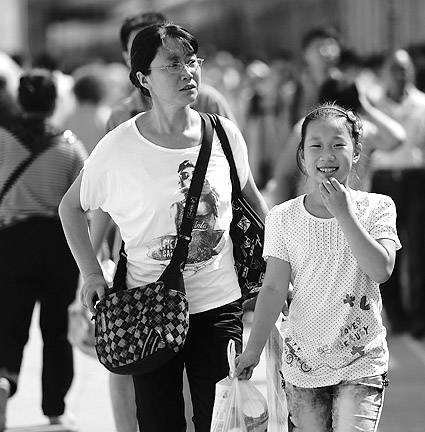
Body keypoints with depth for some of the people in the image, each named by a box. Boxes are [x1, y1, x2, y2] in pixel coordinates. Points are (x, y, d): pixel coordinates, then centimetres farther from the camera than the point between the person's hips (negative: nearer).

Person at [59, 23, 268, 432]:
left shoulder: (224, 135, -3)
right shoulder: (119, 148, -10)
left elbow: (252, 200, 16)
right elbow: (71, 207, 6)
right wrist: (91, 273, 0)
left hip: (219, 306, 2)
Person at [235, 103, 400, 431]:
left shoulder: (376, 208, -3)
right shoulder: (283, 217, -1)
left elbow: (381, 270, -17)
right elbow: (274, 288, 0)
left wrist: (344, 214, -19)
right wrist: (254, 348, -5)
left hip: (362, 360, -2)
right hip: (304, 360, 2)